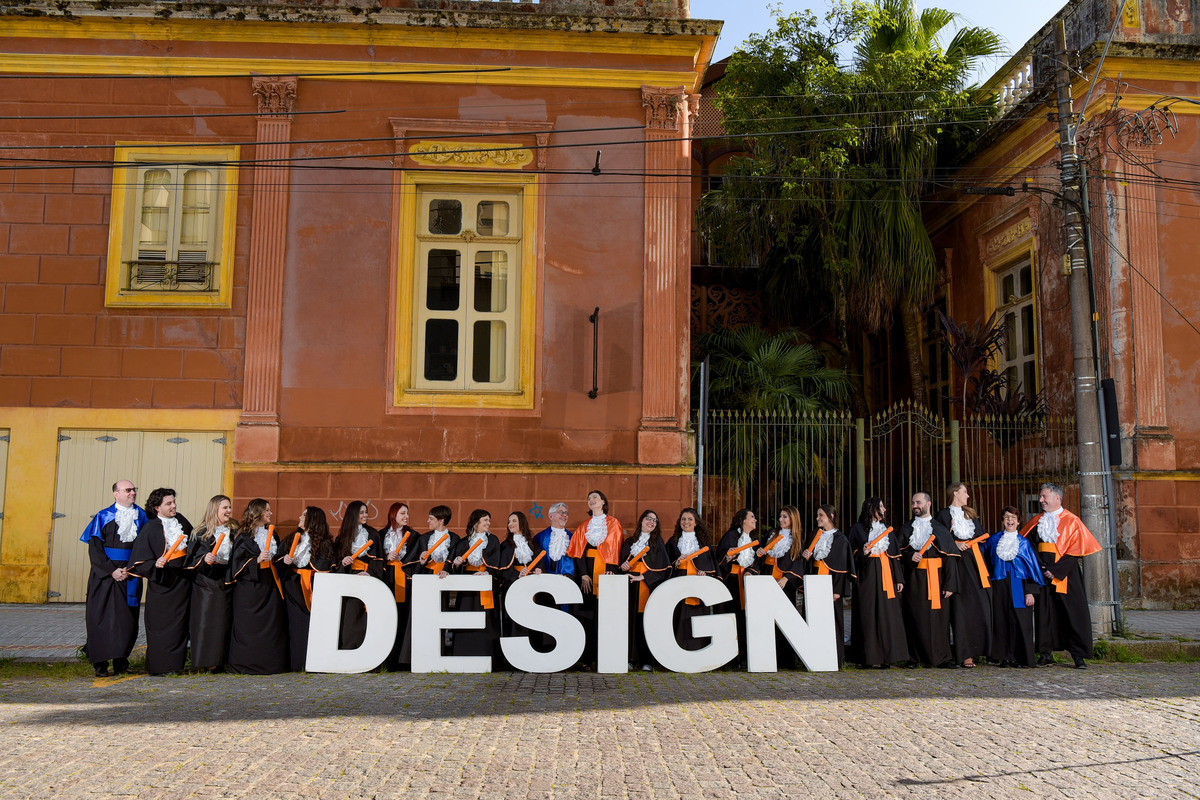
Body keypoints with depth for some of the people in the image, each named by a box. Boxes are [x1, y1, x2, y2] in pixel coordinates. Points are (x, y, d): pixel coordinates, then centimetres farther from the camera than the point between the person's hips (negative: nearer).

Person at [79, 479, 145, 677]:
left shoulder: (141, 516, 8)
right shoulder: (103, 517, 1)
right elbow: (94, 548, -4)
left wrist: (132, 569, -8)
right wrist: (112, 570, -13)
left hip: (131, 575, 2)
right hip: (105, 574, -2)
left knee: (127, 619, 2)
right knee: (102, 618, -3)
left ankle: (121, 663, 11)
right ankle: (100, 664, 4)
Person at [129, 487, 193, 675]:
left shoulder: (181, 520, 6)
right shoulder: (150, 529, -10)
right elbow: (141, 562, -11)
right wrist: (155, 564, -28)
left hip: (182, 581, 5)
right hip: (162, 584, -5)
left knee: (180, 623, 9)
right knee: (161, 624, -2)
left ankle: (176, 663, 20)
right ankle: (157, 666, 8)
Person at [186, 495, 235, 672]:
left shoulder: (231, 534, 13)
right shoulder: (202, 533, -1)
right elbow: (191, 559, -5)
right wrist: (204, 559, -22)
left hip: (225, 584, 4)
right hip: (206, 584, -4)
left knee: (223, 622, 2)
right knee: (206, 621, -6)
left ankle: (218, 660, 9)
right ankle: (205, 661, 0)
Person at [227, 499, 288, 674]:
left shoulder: (271, 533, 15)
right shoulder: (244, 536, -5)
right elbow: (239, 562, -10)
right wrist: (257, 560, -21)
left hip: (269, 585, 6)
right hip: (250, 586, -6)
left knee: (272, 624, 5)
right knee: (250, 626, -4)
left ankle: (270, 663, 12)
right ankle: (247, 664, 6)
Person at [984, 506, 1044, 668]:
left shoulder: (1024, 542, 6)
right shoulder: (994, 540, 10)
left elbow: (1032, 566, 3)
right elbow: (986, 561, 19)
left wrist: (1030, 591, -4)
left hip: (1019, 586, -1)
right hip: (1000, 586, 1)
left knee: (1020, 622, -4)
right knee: (1001, 621, -1)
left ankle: (1020, 657, 3)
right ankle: (1005, 657, 6)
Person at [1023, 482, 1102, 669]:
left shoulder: (1071, 521, -2)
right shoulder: (1037, 521, 11)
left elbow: (1076, 551, -9)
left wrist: (1056, 570, -15)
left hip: (1066, 574, -4)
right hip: (1043, 573, 4)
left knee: (1073, 612, -3)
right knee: (1045, 611, 4)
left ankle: (1079, 655, 4)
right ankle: (1046, 653, 11)